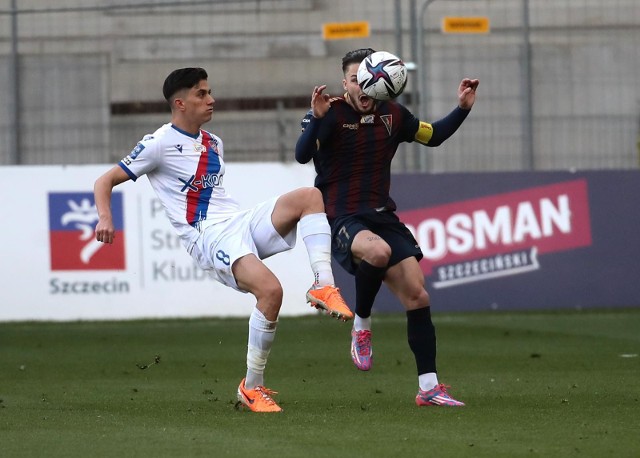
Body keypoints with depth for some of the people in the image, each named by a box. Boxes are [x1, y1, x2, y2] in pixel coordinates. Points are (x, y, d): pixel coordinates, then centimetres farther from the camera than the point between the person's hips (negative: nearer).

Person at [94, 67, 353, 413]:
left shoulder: (213, 144, 22)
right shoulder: (159, 144, -1)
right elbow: (105, 181, -1)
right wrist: (105, 218, -19)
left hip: (243, 221, 7)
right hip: (209, 238, -7)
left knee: (310, 196, -16)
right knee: (270, 290, -31)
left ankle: (323, 287, -23)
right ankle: (252, 387, -18)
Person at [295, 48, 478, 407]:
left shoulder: (392, 115, 8)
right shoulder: (332, 113, -10)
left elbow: (433, 136, 23)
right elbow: (302, 155, -25)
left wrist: (462, 109, 10)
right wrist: (317, 119, -41)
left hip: (382, 216, 6)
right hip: (340, 219, -6)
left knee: (417, 295, -2)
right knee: (378, 251, -39)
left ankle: (428, 387, 6)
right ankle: (361, 326, -12)